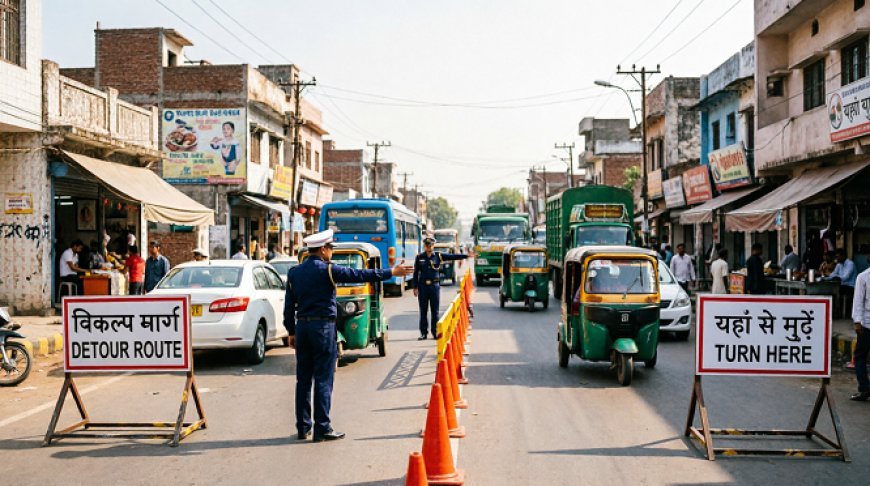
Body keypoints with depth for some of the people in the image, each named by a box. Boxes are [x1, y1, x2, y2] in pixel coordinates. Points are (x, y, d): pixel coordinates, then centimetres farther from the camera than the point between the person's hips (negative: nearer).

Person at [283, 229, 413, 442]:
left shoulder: (294, 272, 9)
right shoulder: (328, 270, -9)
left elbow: (289, 306, 11)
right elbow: (360, 275, -7)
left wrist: (292, 331, 18)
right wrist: (391, 273, 0)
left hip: (302, 326, 6)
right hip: (323, 327, -6)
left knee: (303, 379, 11)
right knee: (323, 379, -2)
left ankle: (303, 427, 16)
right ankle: (322, 428, -1)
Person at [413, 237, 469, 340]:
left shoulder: (439, 256, 3)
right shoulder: (419, 257, 3)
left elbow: (453, 256, -1)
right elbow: (416, 273, 5)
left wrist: (467, 256, -8)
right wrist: (415, 287, 2)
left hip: (435, 286, 0)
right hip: (422, 286, 0)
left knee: (435, 310, 3)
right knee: (423, 311, 4)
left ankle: (435, 332, 11)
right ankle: (423, 333, 10)